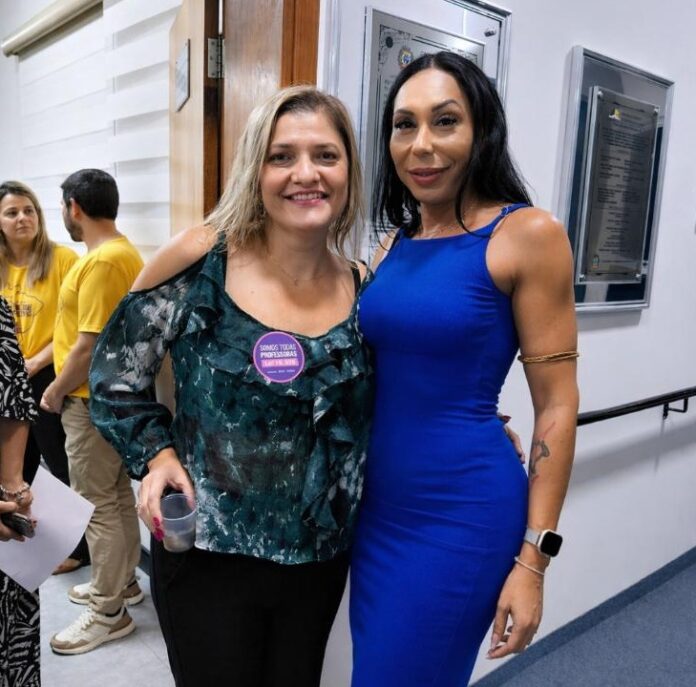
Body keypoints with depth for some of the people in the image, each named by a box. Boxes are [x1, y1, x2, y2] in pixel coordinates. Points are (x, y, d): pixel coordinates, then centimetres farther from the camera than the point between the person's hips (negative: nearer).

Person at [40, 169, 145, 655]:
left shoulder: (102, 261, -21)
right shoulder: (125, 252, 10)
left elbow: (90, 346, -24)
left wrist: (55, 392, -10)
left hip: (94, 400, -10)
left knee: (98, 503, 1)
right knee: (117, 492, 19)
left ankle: (109, 613, 14)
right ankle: (123, 582, 35)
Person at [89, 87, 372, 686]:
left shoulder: (366, 288, -4)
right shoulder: (200, 261, -13)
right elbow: (115, 377, -2)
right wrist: (158, 456, -14)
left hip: (320, 559, 3)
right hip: (207, 553, -3)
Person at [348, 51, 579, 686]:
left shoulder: (527, 234, -12)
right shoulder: (396, 245, 6)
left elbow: (557, 406, -11)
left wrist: (531, 560, -13)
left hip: (463, 514, -6)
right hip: (378, 505, 6)